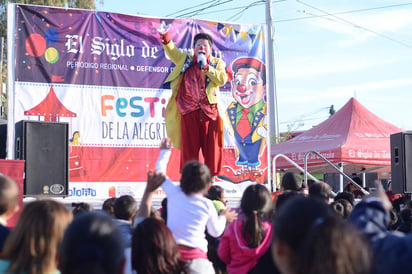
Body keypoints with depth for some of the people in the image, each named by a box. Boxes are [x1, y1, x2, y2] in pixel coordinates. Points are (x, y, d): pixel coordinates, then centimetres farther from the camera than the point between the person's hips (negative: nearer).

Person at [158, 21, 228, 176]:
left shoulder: (217, 63, 14)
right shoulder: (186, 60, 16)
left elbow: (222, 79, -3)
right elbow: (171, 51, 2)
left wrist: (206, 66, -7)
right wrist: (164, 36, -14)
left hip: (211, 110, 0)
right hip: (189, 111, 0)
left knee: (212, 147, 0)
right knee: (189, 147, -2)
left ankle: (212, 178, 5)